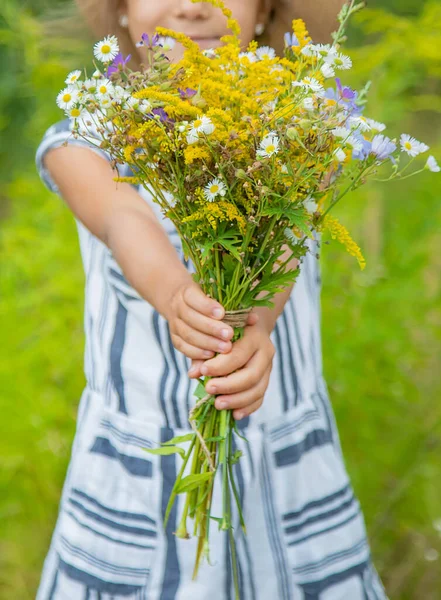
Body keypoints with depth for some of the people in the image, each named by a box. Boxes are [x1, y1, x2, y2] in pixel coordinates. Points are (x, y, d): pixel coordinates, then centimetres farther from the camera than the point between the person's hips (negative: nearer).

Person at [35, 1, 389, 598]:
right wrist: (176, 298, -50)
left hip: (289, 469, 1)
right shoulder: (85, 142, -7)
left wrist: (254, 324, -47)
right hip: (132, 480, 0)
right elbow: (125, 222, -28)